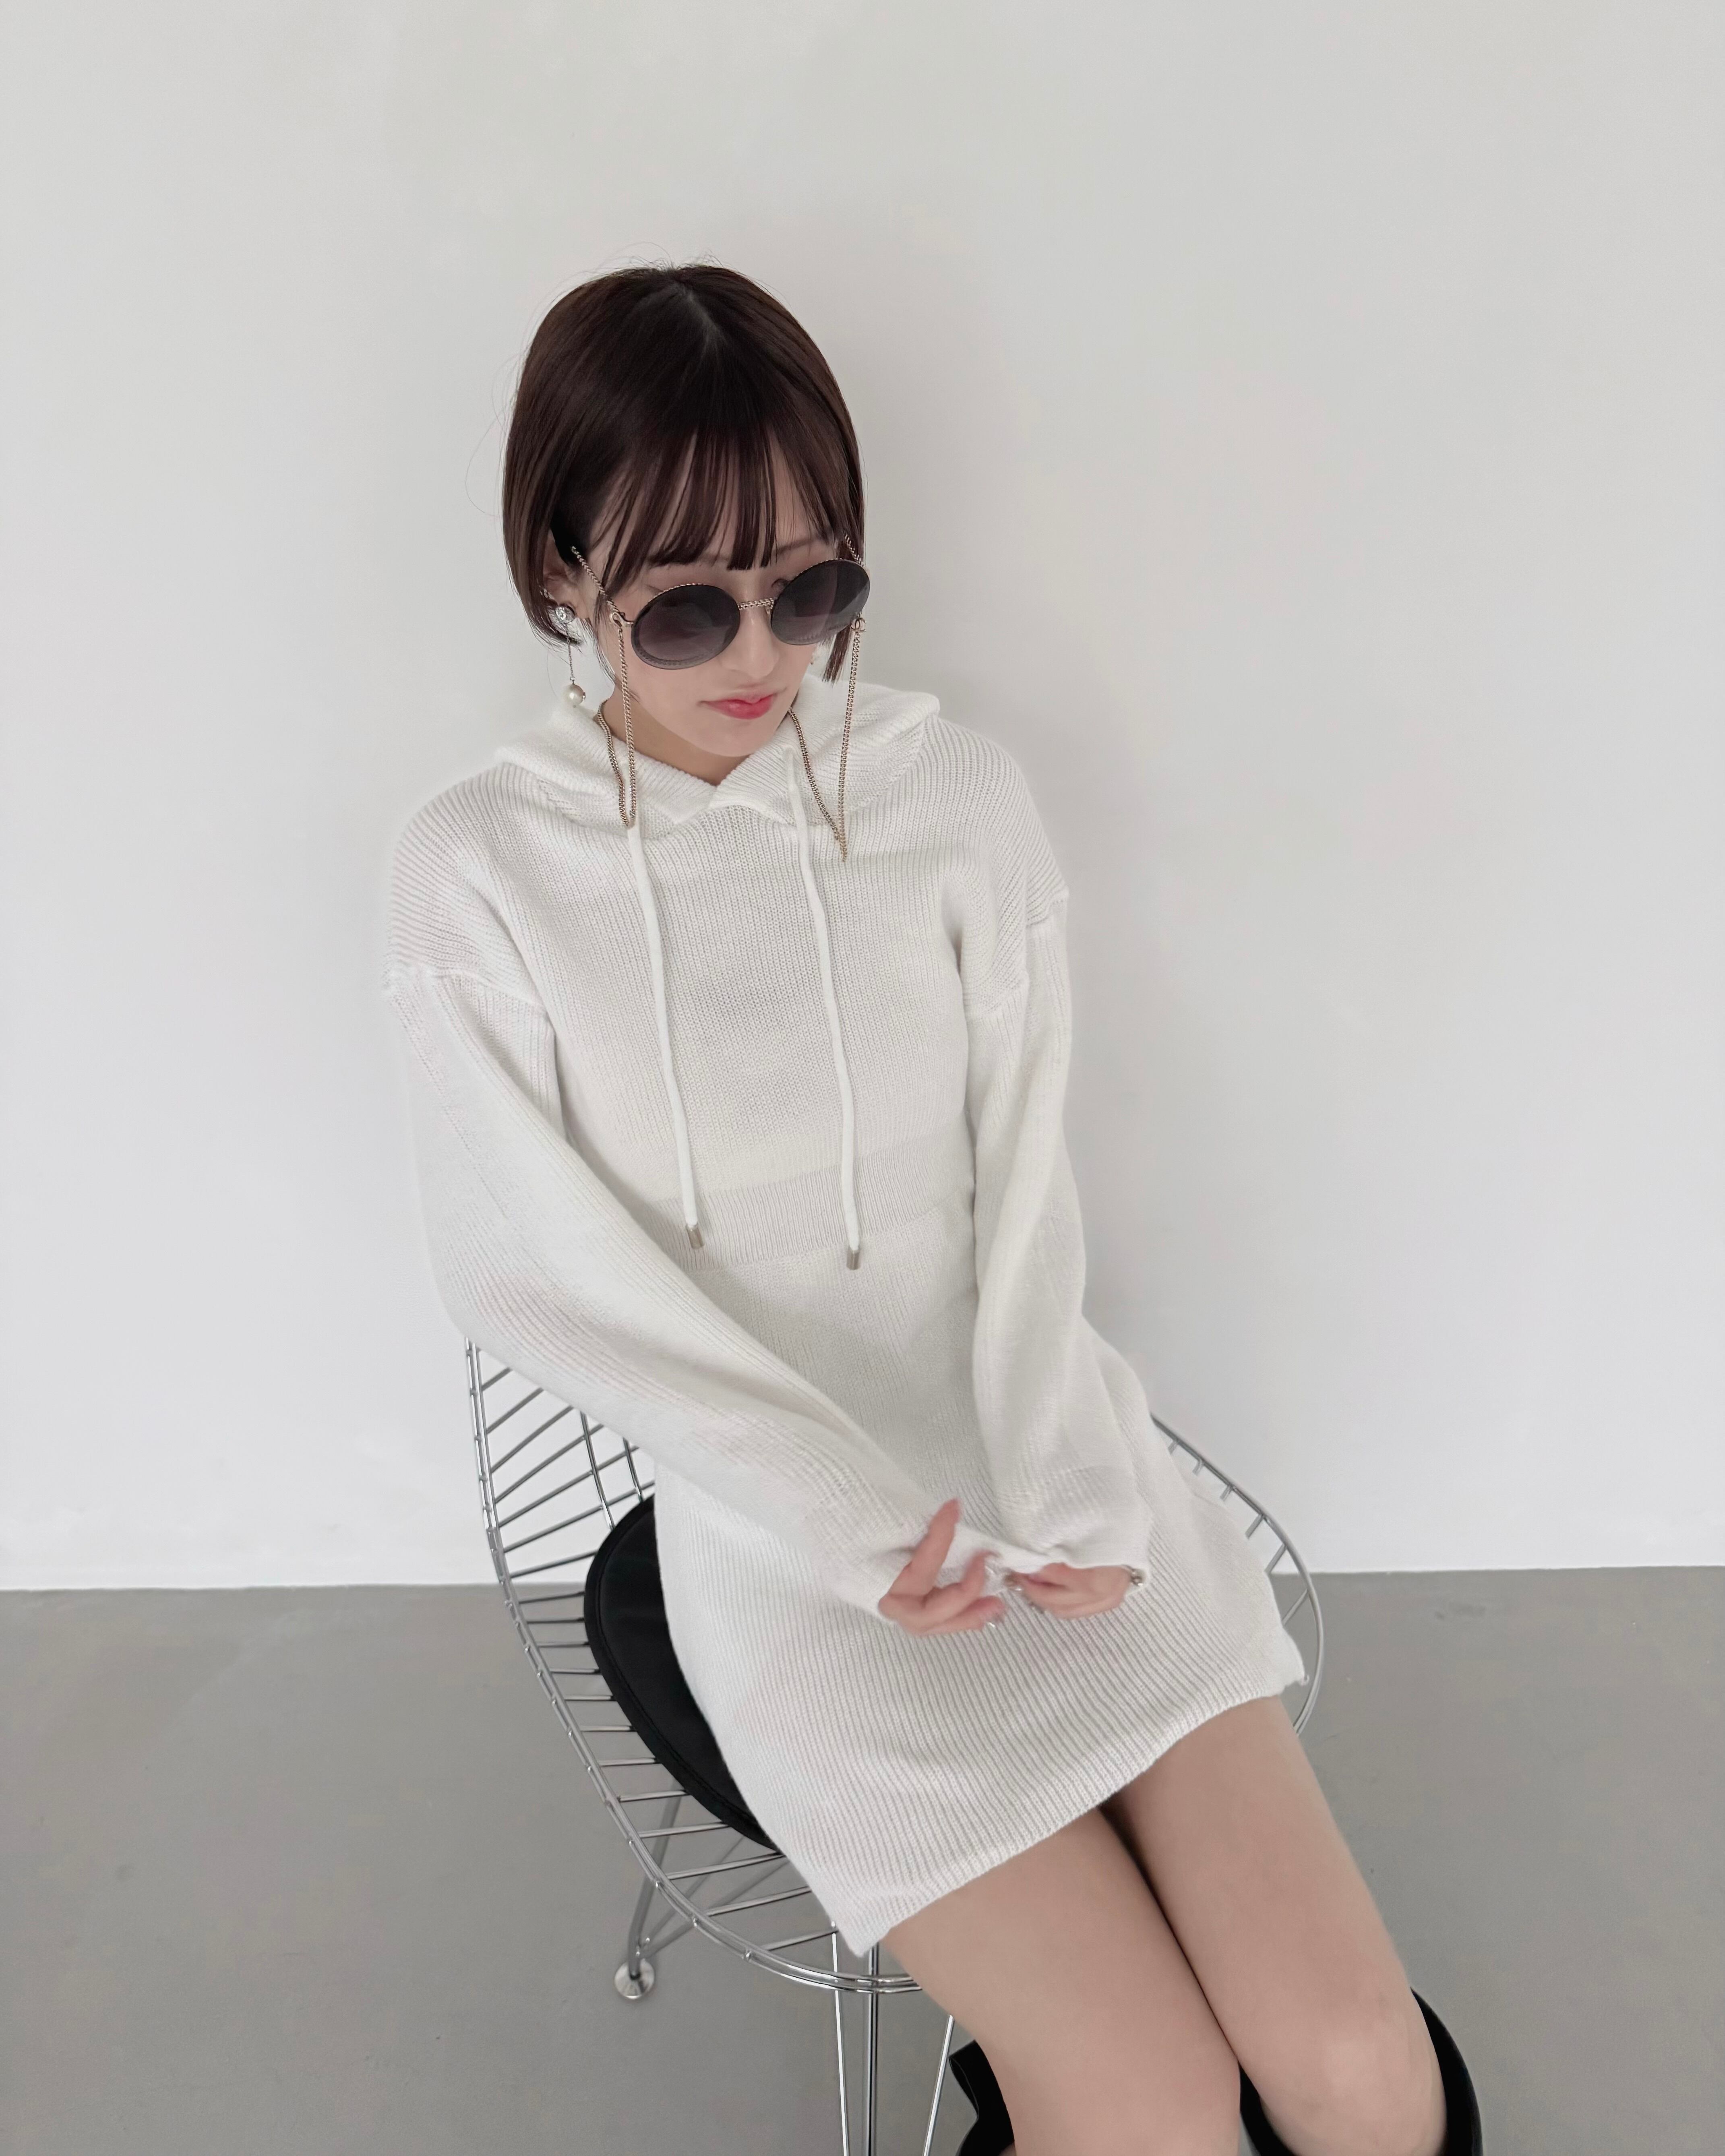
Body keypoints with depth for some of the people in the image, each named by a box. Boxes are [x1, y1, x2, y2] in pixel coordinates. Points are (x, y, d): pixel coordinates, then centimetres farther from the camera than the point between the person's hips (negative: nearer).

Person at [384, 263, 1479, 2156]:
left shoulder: (958, 797, 0)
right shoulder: (479, 872, -5)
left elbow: (1025, 1180, -2)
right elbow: (537, 1269, -7)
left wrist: (1067, 1491, -14)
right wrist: (858, 1526, -13)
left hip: (1046, 1455, 3)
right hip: (778, 1519, -2)